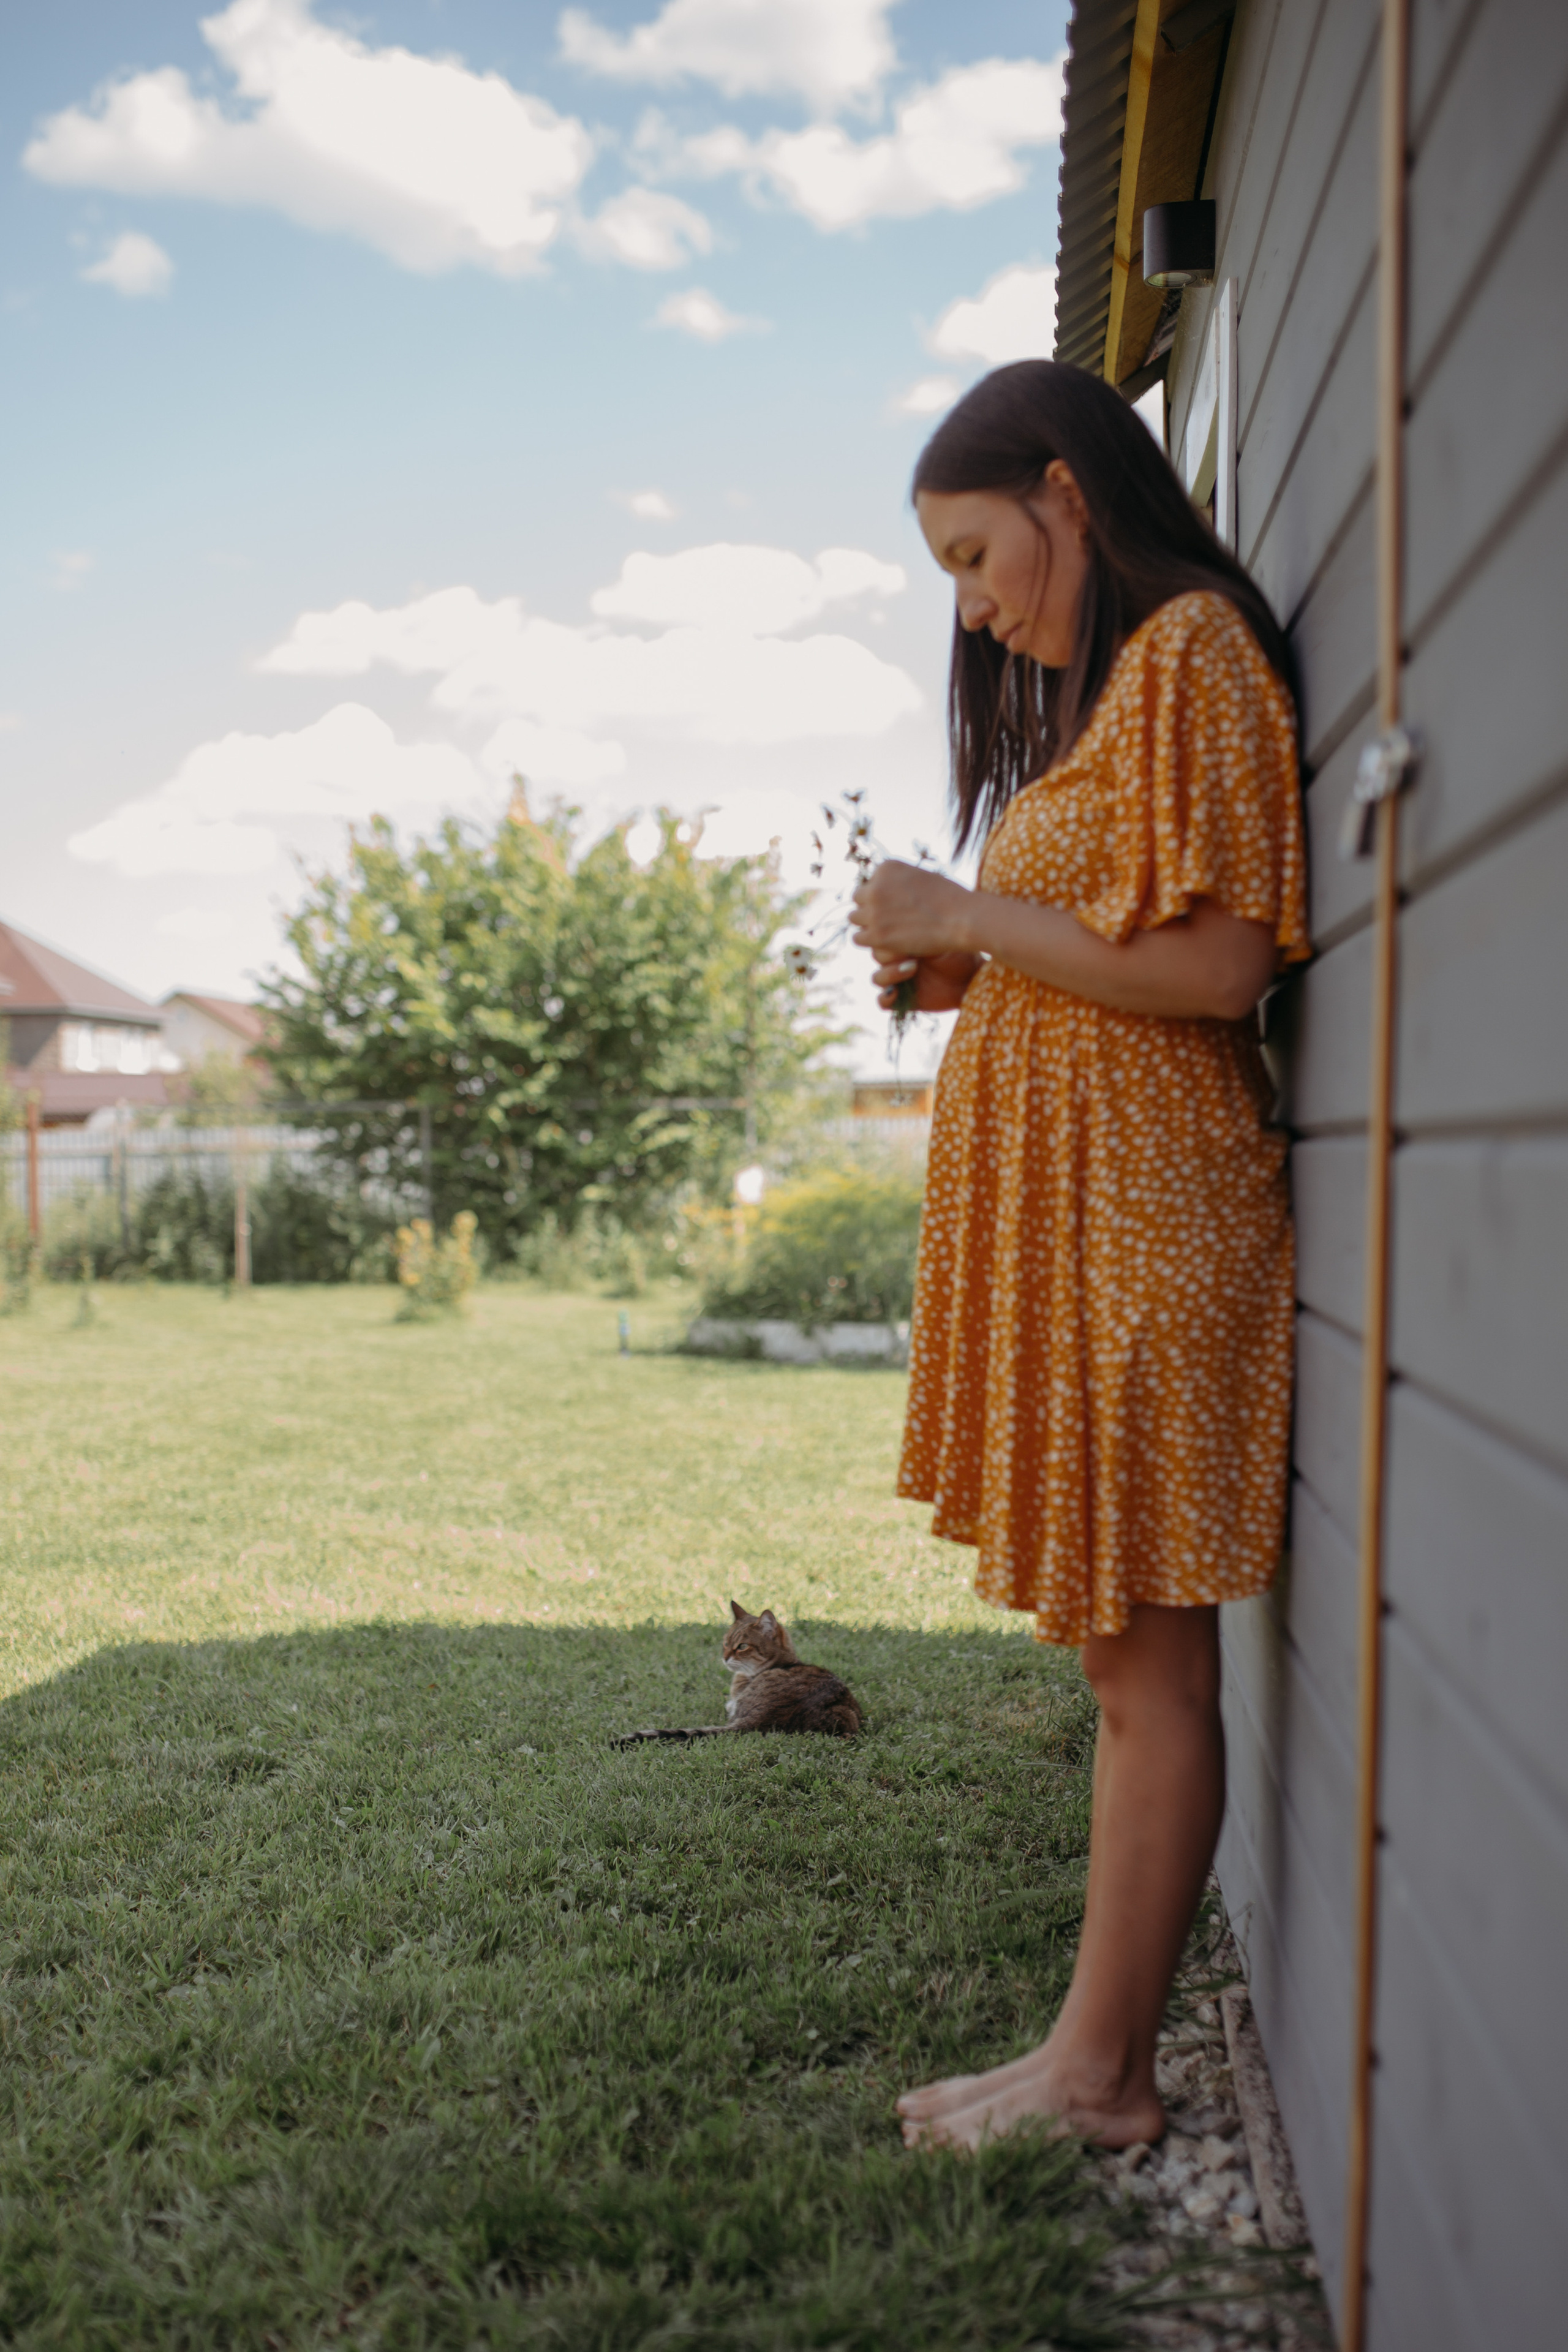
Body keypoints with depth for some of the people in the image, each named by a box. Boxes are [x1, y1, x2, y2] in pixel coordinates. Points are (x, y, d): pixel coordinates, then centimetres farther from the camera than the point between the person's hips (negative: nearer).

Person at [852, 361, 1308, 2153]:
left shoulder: (1190, 646, -5)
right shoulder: (1099, 683, 24)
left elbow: (1219, 964, -16)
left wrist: (970, 917, -10)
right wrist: (960, 980, 10)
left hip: (1139, 1210, -10)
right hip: (1061, 1212, 10)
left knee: (1144, 1654, -3)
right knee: (1121, 1653, 9)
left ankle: (1100, 2071, 7)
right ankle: (1099, 2050, 16)